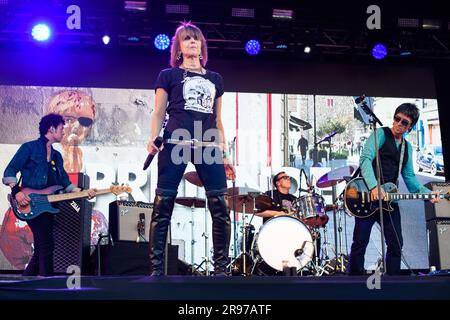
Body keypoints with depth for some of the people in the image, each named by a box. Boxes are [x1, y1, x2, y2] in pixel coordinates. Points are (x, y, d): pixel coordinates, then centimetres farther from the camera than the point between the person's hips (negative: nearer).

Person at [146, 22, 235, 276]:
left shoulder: (215, 79, 23)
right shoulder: (168, 75, 13)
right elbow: (159, 113, 8)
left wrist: (224, 154, 15)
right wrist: (153, 137, -12)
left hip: (208, 146, 3)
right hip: (176, 143, -3)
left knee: (221, 207, -6)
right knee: (163, 205, -7)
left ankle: (221, 269, 2)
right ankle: (156, 269, -2)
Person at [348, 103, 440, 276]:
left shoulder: (407, 147, 19)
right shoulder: (380, 134, -1)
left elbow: (409, 177, 19)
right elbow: (365, 158, -16)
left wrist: (426, 193, 1)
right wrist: (374, 187, -29)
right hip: (368, 196, -6)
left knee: (396, 245, 4)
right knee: (360, 243, -4)